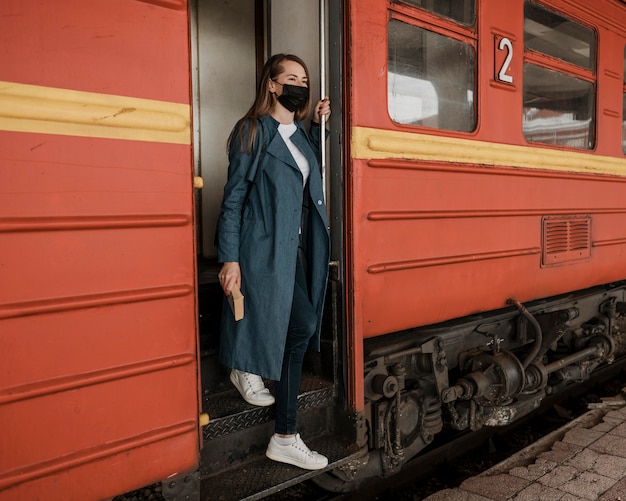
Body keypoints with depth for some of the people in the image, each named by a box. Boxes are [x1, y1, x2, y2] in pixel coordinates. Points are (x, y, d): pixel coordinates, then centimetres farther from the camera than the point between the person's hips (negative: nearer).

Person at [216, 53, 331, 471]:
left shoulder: (302, 135, 16)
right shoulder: (253, 131, -3)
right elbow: (234, 197, -6)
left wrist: (319, 125, 16)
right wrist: (229, 259, -13)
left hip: (296, 249, 7)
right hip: (265, 249, -6)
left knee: (295, 334, 4)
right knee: (303, 326, -9)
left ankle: (285, 439, 16)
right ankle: (246, 367, 18)